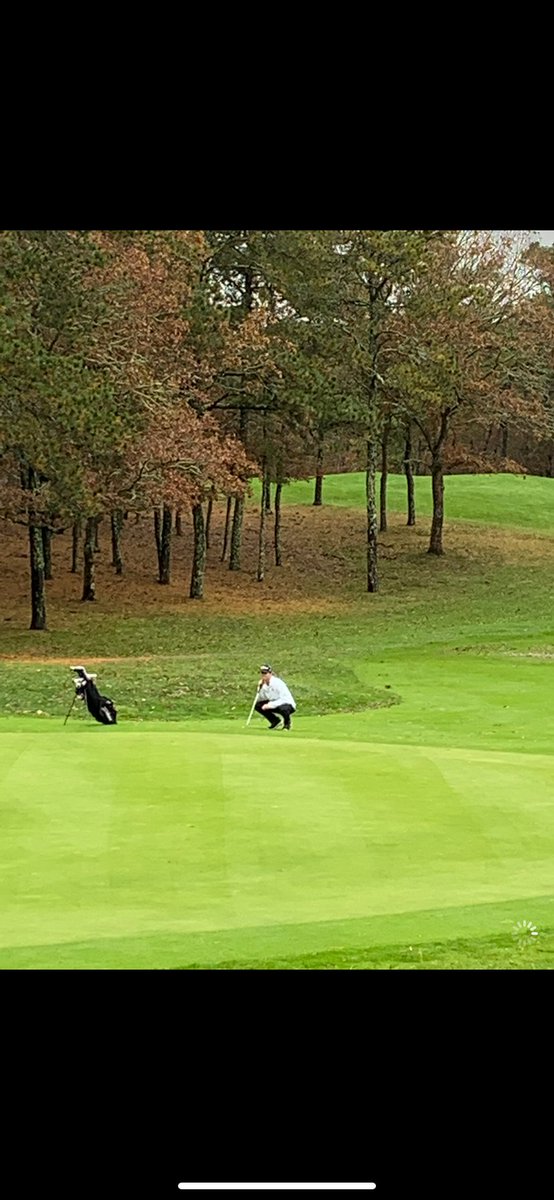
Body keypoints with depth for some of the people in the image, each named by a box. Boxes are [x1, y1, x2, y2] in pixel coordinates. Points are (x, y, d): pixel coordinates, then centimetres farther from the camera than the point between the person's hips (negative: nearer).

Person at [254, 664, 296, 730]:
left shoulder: (277, 683, -23)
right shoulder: (263, 684, -2)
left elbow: (284, 699, -28)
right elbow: (260, 699, -5)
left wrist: (270, 705, -34)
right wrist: (260, 688, -18)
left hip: (288, 705, -7)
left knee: (282, 708, -41)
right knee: (258, 706, -7)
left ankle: (287, 723, -5)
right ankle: (276, 722, 8)